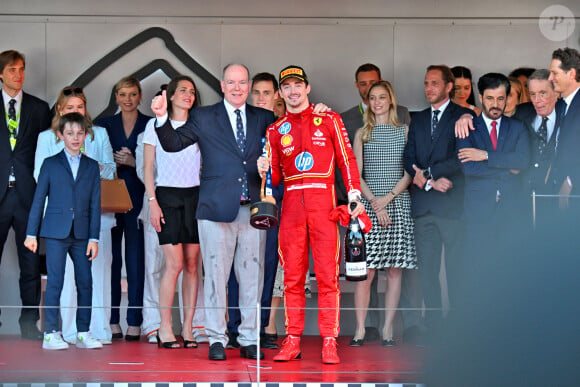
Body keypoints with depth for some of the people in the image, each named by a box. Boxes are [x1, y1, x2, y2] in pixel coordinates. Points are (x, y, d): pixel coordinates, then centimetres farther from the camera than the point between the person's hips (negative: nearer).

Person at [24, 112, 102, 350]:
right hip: (55, 232, -2)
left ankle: (83, 333, 10)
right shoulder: (50, 164, 5)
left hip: (81, 233, 3)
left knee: (85, 282, 2)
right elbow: (38, 200, 5)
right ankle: (51, 334, -1)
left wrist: (93, 237, 1)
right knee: (55, 282, -5)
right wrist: (31, 234, 1)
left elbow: (95, 204, 7)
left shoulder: (92, 167, 10)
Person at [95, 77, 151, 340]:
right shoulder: (104, 124, 12)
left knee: (136, 260, -3)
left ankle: (134, 322, -1)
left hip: (137, 198, -2)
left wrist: (133, 162, -12)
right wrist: (113, 162, -8)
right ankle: (112, 322, 6)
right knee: (110, 258, 1)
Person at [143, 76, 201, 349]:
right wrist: (152, 202, -6)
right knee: (175, 264, -12)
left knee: (192, 264, 0)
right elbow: (147, 167, 3)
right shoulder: (156, 125, 5)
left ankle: (187, 329, 4)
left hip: (195, 196, 3)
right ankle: (164, 328, -4)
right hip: (167, 195, -3)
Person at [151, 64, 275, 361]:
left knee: (253, 276, 5)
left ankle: (249, 340, 14)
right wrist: (162, 116, -13)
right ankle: (216, 339, 9)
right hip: (218, 208, -2)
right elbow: (173, 143, 3)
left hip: (253, 209, 2)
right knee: (216, 276, 1)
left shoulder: (263, 119, 13)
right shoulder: (203, 118, 7)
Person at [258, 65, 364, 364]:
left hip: (323, 201, -3)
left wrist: (355, 193, -5)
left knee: (327, 274, -5)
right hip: (292, 203, 3)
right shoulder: (275, 130, 15)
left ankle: (329, 342, -5)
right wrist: (265, 170, -6)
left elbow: (346, 159, 6)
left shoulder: (328, 121, 8)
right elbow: (276, 178, 16)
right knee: (292, 275, 1)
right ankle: (293, 340, 4)